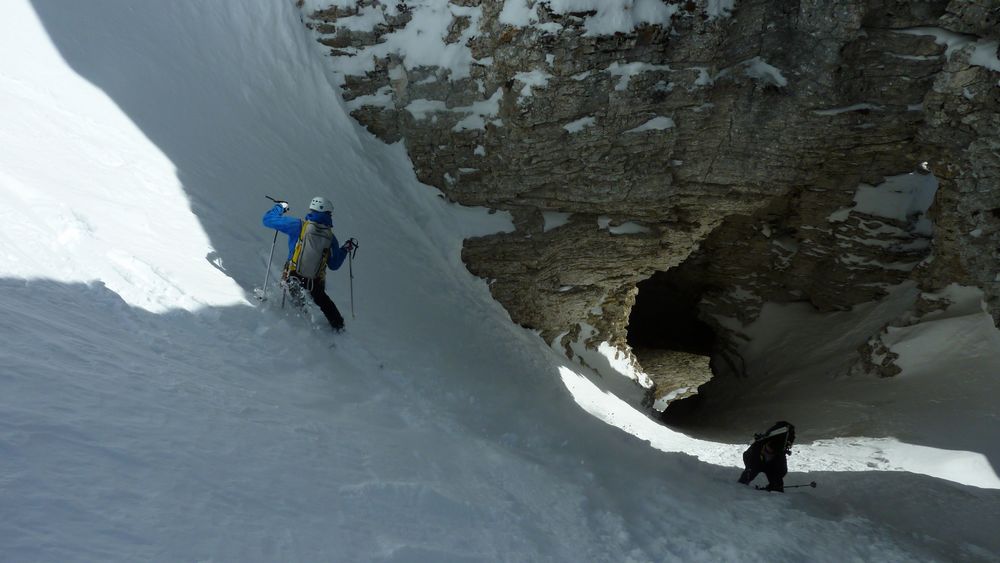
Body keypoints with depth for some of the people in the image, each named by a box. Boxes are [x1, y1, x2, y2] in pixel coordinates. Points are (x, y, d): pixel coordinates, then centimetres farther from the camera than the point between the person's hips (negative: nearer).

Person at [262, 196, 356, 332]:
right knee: (321, 298, 31)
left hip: (293, 276, -3)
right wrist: (346, 249, 21)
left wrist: (280, 207, 17)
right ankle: (338, 324, 40)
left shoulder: (299, 225, -10)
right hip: (316, 282, 3)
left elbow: (268, 219, -2)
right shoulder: (331, 237, -3)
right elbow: (334, 265, 8)